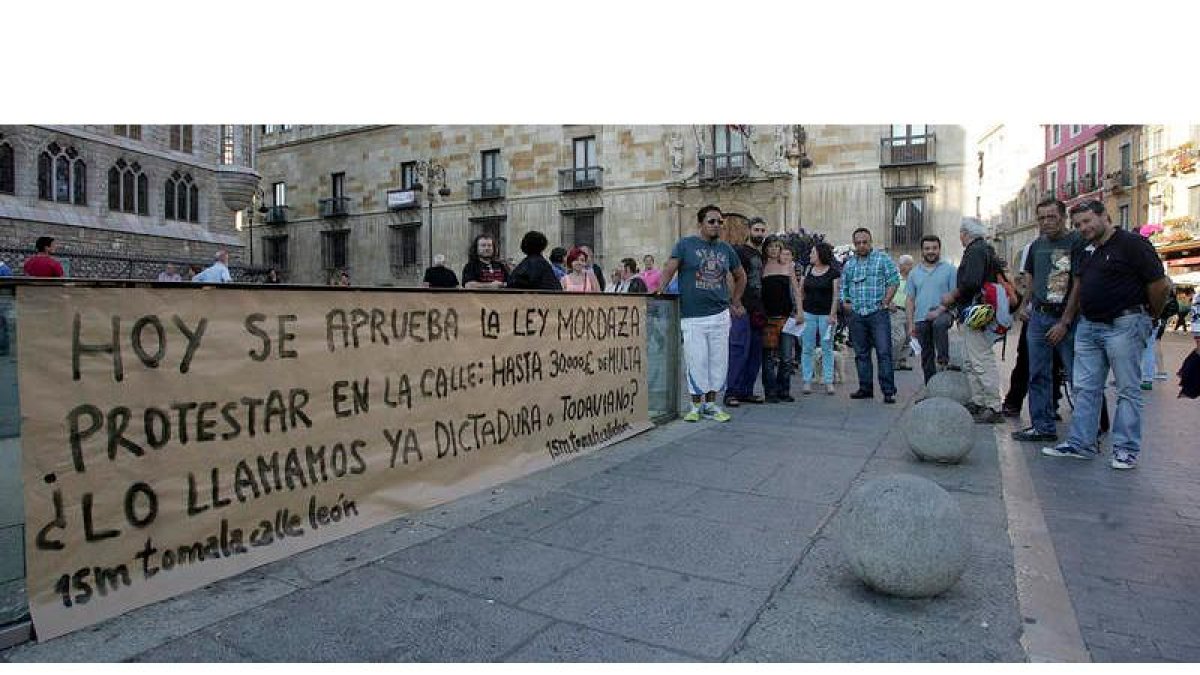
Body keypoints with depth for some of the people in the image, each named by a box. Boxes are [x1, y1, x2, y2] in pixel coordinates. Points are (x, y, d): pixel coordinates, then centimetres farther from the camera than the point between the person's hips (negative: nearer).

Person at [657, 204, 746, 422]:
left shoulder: (726, 249, 12)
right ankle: (696, 405, 13)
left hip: (720, 315, 4)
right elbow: (669, 269, -7)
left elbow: (740, 276, 25)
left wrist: (735, 302, 20)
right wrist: (658, 294, -20)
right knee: (696, 361, -1)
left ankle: (711, 404, 19)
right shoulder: (685, 244, 1)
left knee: (718, 361, 6)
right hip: (692, 317, -4)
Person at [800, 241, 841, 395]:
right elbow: (801, 293, 12)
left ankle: (828, 381, 8)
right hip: (808, 314, 3)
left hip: (826, 314, -3)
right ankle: (807, 381, 7)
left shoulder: (833, 272, -1)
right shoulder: (807, 271, 10)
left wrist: (832, 314, -12)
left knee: (827, 349, 2)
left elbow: (836, 294, -5)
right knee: (807, 348, 2)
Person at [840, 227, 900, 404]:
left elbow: (894, 280, -1)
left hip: (878, 313, -4)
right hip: (856, 315, 5)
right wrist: (845, 301, 9)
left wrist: (886, 302, -7)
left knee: (884, 352, -7)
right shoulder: (849, 264, 16)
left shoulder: (882, 258, 3)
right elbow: (843, 287, 23)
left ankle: (888, 391, -5)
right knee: (861, 354, 8)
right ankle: (865, 388, 17)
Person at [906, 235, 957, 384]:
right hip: (921, 319, 4)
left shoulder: (949, 269, 2)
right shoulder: (914, 273, 12)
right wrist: (910, 324, 3)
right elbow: (910, 300, 11)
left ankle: (943, 359, -28)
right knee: (926, 357, 6)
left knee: (940, 324, -39)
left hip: (942, 314, -3)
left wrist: (939, 311, -17)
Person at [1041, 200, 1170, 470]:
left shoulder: (1132, 244, -7)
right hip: (1088, 326, 8)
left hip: (1124, 326, -7)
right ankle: (1080, 444, 14)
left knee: (1128, 390, 1)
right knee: (1085, 388, 8)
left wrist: (1151, 315, 5)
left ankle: (1126, 449, 7)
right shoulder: (1085, 252, 15)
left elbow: (1160, 285, -7)